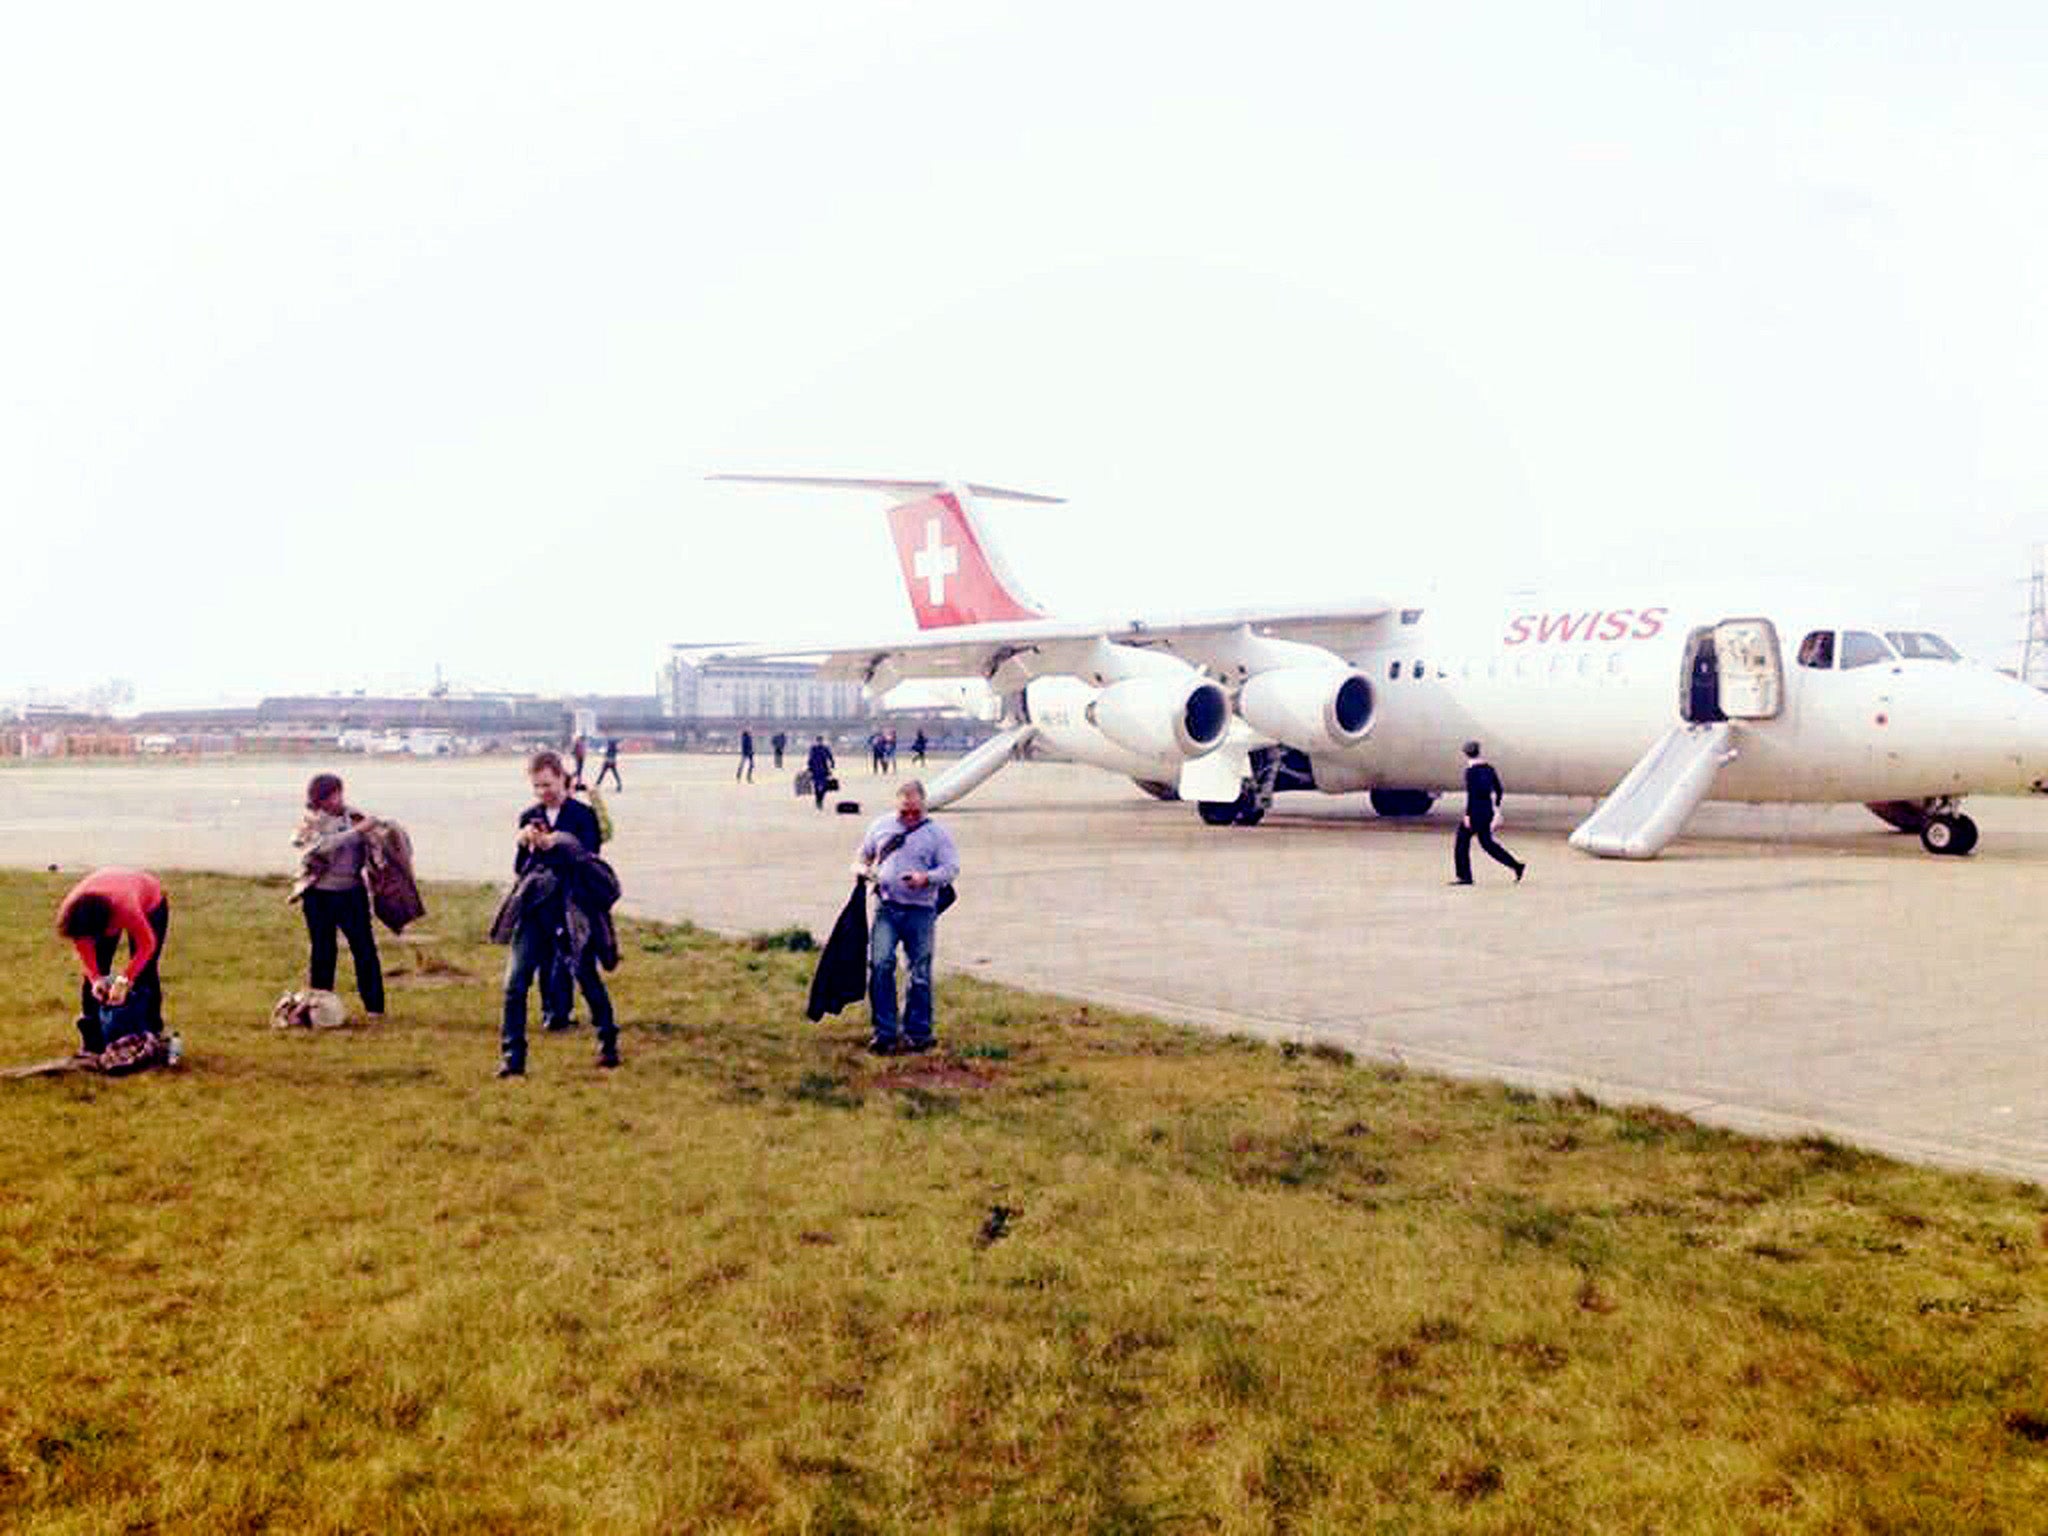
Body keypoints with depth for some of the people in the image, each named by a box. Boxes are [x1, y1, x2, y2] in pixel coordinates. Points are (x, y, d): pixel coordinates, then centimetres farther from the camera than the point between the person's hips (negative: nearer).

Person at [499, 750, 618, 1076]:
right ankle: (512, 1057, 1)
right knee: (515, 982, -6)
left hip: (572, 908, -3)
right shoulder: (529, 817, 9)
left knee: (588, 977, 5)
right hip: (533, 910, 3)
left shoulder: (583, 815, -2)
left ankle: (608, 1044, 24)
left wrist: (554, 844, -24)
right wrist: (523, 845, -12)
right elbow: (518, 869, 8)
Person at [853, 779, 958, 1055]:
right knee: (880, 964, -13)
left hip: (920, 911, -1)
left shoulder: (936, 833, 4)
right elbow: (864, 853, 25)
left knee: (920, 973, 4)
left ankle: (917, 1032, 18)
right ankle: (884, 1031, -3)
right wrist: (861, 868, 2)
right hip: (886, 908, 1)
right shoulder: (882, 826, 12)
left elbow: (952, 868, -1)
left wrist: (927, 878, -20)